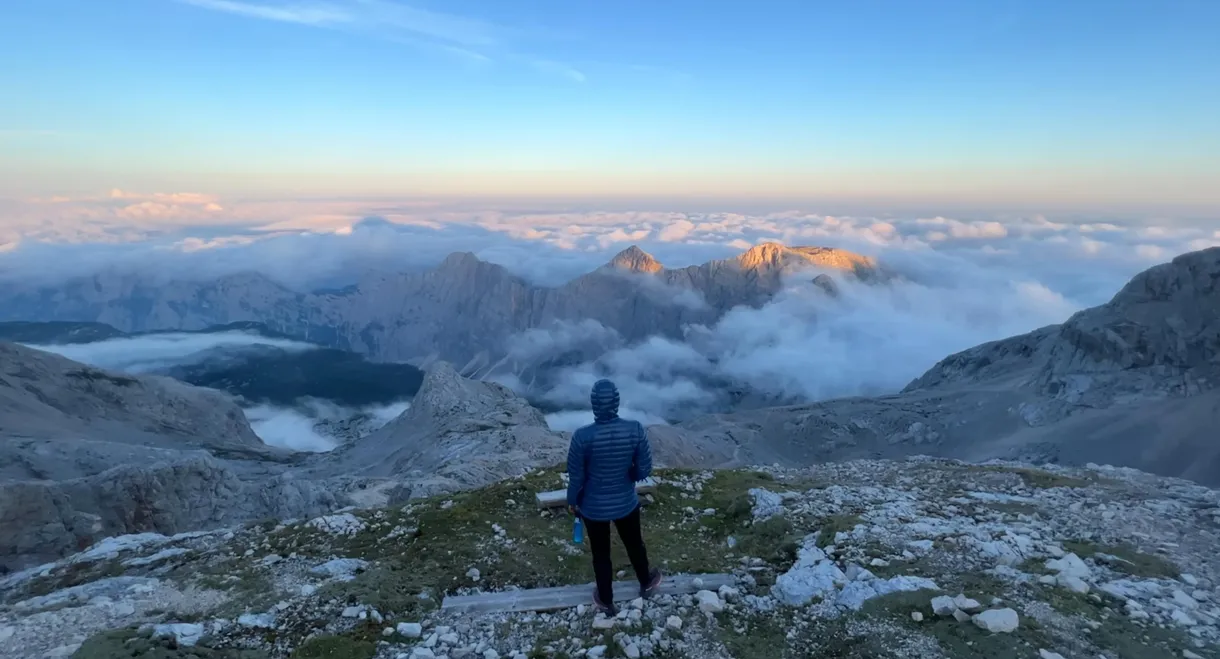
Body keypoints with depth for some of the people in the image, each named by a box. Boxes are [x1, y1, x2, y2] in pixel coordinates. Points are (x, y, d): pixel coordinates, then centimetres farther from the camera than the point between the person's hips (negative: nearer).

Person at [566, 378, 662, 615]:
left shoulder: (582, 436, -27)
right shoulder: (636, 430, -23)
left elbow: (576, 477, -15)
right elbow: (644, 470, -12)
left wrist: (572, 502, 5)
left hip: (593, 507, -1)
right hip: (626, 503, 1)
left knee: (601, 553, 23)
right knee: (635, 544, 29)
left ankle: (606, 601, 46)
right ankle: (646, 584, 56)